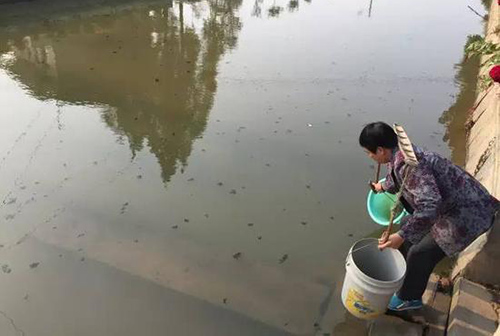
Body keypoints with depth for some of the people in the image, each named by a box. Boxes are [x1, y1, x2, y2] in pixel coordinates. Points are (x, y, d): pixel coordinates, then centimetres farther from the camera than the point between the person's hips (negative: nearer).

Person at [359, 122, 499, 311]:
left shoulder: (406, 162, -32)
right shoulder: (399, 153, -1)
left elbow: (430, 206, -41)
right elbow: (397, 180, 23)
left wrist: (401, 236, -40)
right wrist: (383, 187, 43)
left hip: (467, 215, -10)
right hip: (450, 204, 10)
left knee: (420, 253, -1)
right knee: (407, 224, 20)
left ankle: (409, 299, 24)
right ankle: (404, 272, 43)